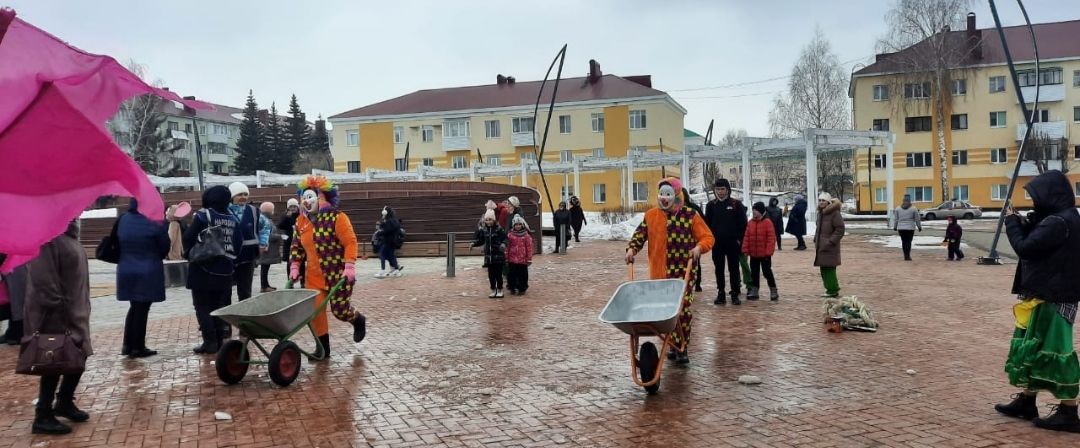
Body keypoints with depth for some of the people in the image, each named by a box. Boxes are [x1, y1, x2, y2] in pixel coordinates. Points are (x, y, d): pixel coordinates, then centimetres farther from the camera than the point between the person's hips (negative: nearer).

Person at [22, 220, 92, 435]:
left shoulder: (69, 235, 11)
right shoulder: (48, 237, -18)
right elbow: (44, 281, -22)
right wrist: (56, 311, -21)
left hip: (75, 313, 9)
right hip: (56, 316, -9)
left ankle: (64, 403, 33)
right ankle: (43, 417, 11)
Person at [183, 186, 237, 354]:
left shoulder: (203, 215, -11)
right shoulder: (233, 219, 6)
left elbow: (189, 238, -9)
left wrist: (189, 255, 7)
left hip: (203, 269, -5)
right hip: (225, 270, 5)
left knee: (203, 306, 2)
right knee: (219, 306, 13)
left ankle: (210, 342, -2)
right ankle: (219, 341, 14)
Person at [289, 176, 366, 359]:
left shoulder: (336, 217, -13)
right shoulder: (301, 221, 6)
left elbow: (351, 242, -16)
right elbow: (297, 246, 17)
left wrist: (349, 266, -23)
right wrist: (295, 266, 5)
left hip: (338, 273, -5)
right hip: (313, 275, 5)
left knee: (339, 309, -1)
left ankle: (359, 320, 34)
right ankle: (323, 348, 13)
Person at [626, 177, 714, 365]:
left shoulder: (690, 215, -3)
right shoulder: (651, 215, 6)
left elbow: (707, 237, -1)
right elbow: (640, 235, 11)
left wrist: (699, 247, -20)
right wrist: (632, 248, -6)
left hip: (683, 272, -3)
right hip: (659, 272, 4)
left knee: (683, 309, -9)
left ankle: (683, 348, 1)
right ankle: (674, 345, 24)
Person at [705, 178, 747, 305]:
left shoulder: (736, 204, -2)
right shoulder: (711, 205, 6)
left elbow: (743, 223, -2)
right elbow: (707, 223, 9)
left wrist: (739, 239, -7)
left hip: (732, 242, -2)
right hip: (717, 242, 2)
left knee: (734, 269, 2)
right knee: (719, 269, 7)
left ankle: (735, 294, 8)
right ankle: (720, 293, 13)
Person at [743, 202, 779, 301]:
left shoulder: (768, 222, -11)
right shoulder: (751, 222, 5)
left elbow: (771, 238, -14)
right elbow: (746, 237, 7)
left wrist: (768, 252, -16)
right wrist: (746, 249, 1)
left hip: (764, 254, -5)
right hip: (753, 254, 6)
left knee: (767, 272, 0)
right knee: (754, 273, 11)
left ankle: (773, 291, 11)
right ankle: (754, 292, 19)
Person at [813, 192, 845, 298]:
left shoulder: (835, 213, -11)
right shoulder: (820, 213, 15)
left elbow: (840, 229, -15)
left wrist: (831, 242, -18)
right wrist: (815, 240, 13)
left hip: (830, 247, -9)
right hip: (821, 247, 9)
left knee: (829, 268, -8)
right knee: (824, 269, 12)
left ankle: (833, 290, -1)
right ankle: (832, 288, 21)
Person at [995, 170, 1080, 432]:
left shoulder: (1058, 222, -21)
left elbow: (1024, 247, -22)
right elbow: (1035, 242, 17)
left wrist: (1011, 221, -8)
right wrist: (1021, 222, 5)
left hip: (1050, 298, -10)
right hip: (1046, 294, 10)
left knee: (1052, 351, -4)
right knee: (1032, 348, 17)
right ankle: (1026, 402, 26)